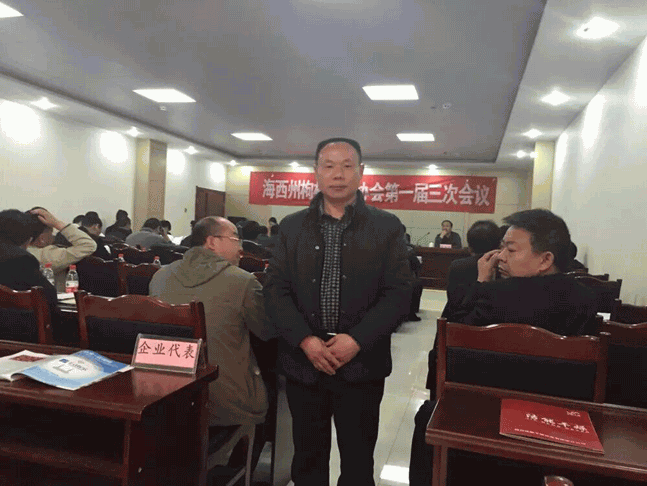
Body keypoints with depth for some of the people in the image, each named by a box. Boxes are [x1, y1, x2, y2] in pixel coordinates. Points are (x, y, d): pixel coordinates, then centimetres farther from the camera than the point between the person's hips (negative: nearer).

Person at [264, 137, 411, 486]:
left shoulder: (387, 228, 0)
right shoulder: (291, 227, 5)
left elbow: (398, 292, -6)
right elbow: (275, 290, 0)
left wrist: (357, 339, -16)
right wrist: (305, 340, -13)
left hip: (362, 364, -1)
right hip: (303, 361, 2)